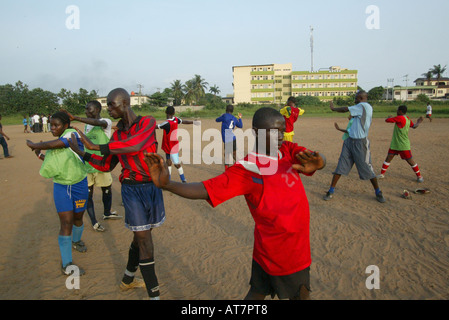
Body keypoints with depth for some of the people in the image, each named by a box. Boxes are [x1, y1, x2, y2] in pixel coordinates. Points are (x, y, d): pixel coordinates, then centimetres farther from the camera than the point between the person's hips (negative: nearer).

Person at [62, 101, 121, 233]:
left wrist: (75, 118, -41)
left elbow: (98, 123, -34)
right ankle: (94, 222, 16)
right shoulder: (86, 125, 12)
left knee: (107, 190, 13)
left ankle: (107, 213, 36)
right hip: (86, 165, 4)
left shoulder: (106, 122, -9)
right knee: (88, 193, 5)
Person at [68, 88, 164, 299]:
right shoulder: (117, 134, 6)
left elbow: (135, 145, -27)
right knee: (145, 242, -4)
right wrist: (82, 153, 2)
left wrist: (96, 146, -22)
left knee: (141, 236, 16)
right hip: (132, 189, 0)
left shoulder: (148, 123, -7)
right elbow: (106, 165, 13)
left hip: (152, 187, 0)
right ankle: (153, 294, 6)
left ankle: (127, 280, 39)